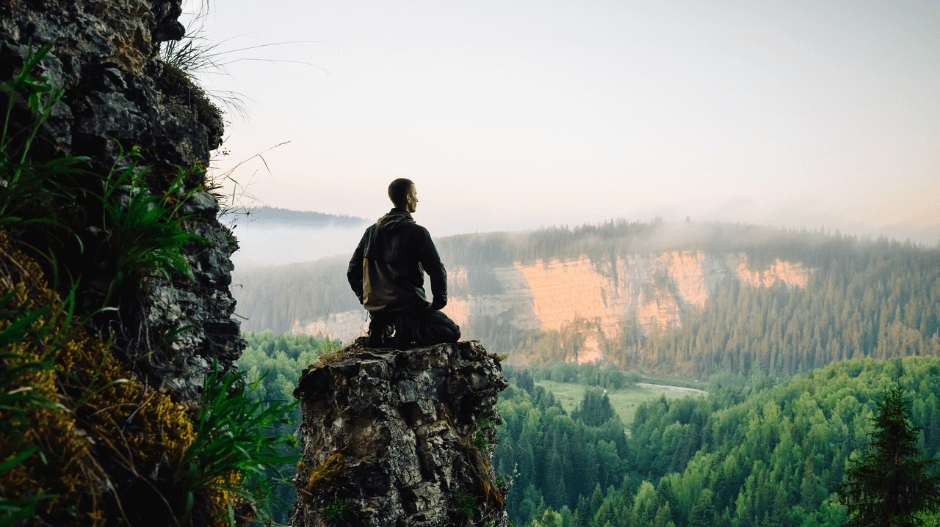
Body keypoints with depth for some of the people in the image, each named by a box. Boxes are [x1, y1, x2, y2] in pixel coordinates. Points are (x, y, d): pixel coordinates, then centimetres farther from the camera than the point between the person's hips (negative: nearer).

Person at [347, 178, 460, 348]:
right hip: (408, 304, -6)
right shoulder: (417, 232, -10)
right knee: (452, 332, 4)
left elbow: (352, 272, 11)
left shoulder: (371, 231, 8)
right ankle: (404, 329, -17)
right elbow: (437, 271, -11)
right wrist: (438, 303, 3)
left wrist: (368, 301, 20)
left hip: (376, 307, 6)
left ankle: (385, 329, 4)